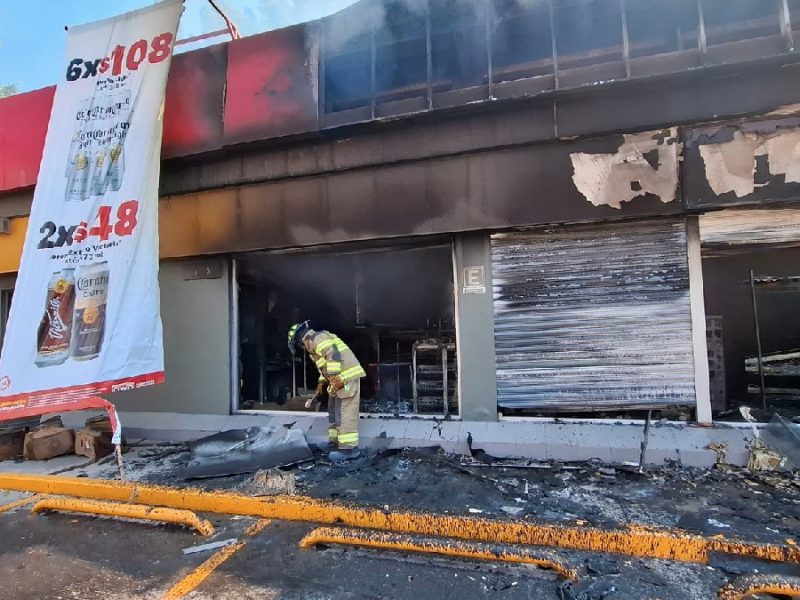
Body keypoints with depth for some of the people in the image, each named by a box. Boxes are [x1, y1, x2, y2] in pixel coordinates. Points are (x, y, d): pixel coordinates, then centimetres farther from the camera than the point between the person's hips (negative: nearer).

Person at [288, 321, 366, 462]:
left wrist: (334, 378, -23)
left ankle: (349, 448, -8)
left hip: (346, 377, -11)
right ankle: (336, 442, 21)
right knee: (334, 412, 15)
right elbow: (325, 366, 30)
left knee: (344, 413, -10)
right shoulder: (317, 343, 24)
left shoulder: (317, 338, -9)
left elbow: (334, 354, -23)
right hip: (340, 379, 11)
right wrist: (321, 383, 22)